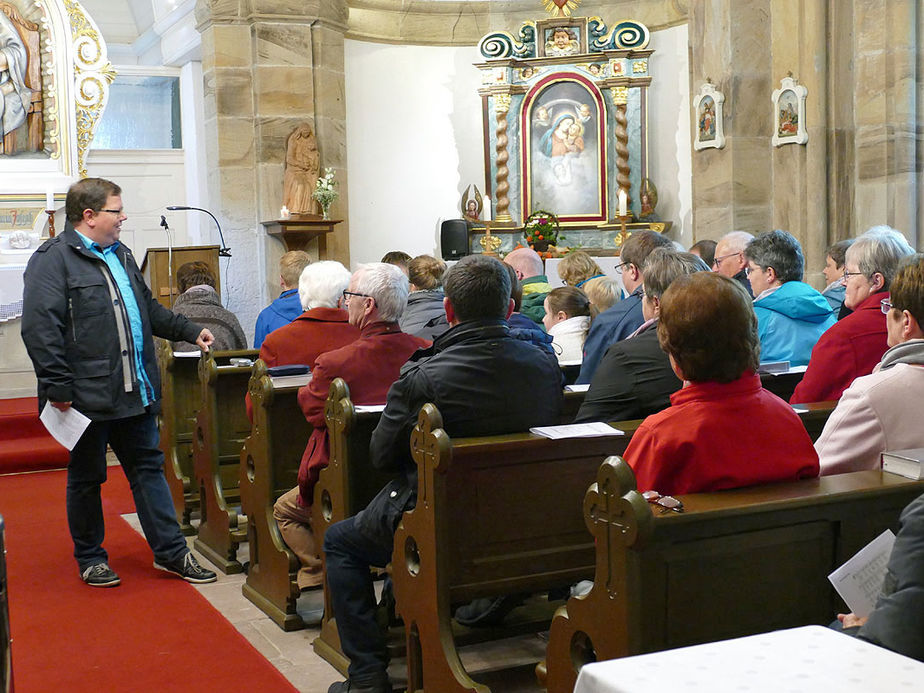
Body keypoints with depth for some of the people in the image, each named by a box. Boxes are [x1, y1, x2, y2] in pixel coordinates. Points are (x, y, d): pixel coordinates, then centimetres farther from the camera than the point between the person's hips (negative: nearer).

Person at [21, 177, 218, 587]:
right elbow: (40, 330, -18)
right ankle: (90, 559, 22)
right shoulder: (52, 260, -11)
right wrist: (58, 388, -21)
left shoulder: (120, 255, 16)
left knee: (148, 468, 12)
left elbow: (148, 309, 29)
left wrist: (191, 332, 23)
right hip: (86, 396, -8)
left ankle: (171, 552, 19)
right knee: (86, 479, 8)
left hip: (134, 392, 8)